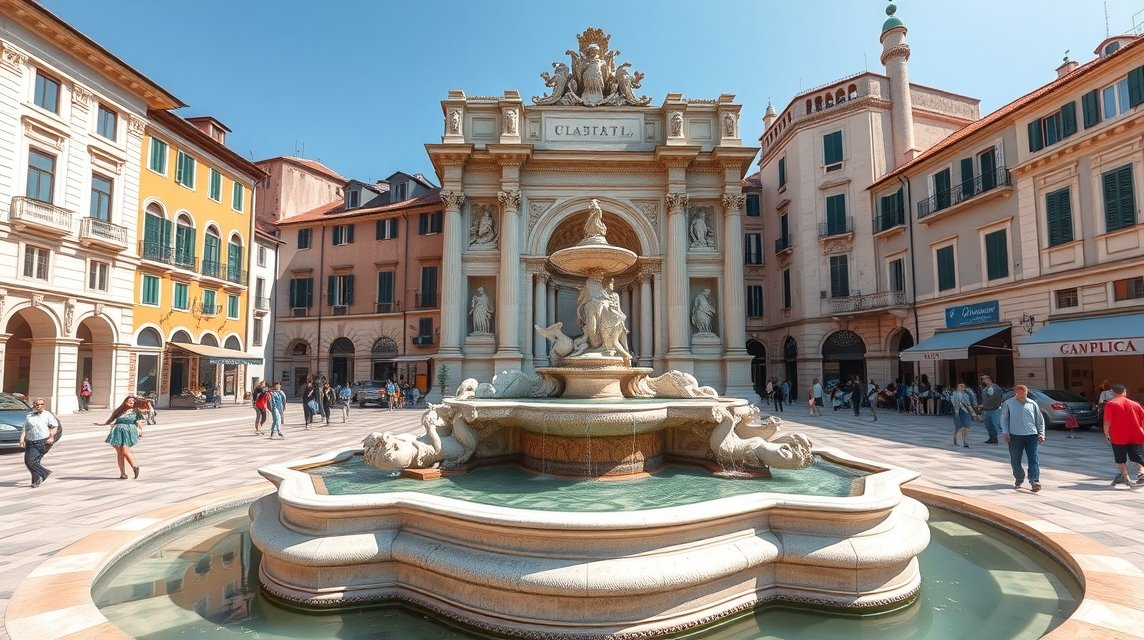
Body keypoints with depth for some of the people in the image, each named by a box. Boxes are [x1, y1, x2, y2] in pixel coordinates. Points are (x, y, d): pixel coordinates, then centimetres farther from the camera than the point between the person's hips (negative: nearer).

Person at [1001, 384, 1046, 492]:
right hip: (1015, 436, 0)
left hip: (1031, 435, 1)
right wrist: (1005, 432, -3)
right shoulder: (1008, 403, 5)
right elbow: (1004, 419, 6)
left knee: (1034, 459, -7)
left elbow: (1040, 419, 14)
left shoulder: (1032, 404, 9)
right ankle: (1019, 479, 24)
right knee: (1015, 460, 6)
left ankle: (1034, 481, -8)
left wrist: (1041, 433, 6)